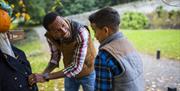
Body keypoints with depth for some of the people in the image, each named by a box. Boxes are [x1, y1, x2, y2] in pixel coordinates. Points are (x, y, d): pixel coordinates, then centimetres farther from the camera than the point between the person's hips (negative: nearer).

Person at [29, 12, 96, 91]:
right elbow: (55, 57, -4)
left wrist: (46, 77, -39)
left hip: (88, 73, -4)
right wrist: (43, 75, -23)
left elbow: (77, 67, -38)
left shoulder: (81, 33, -39)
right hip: (70, 73, 4)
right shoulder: (50, 36, -22)